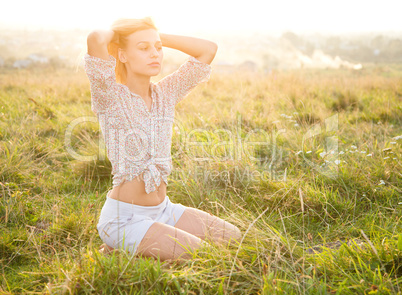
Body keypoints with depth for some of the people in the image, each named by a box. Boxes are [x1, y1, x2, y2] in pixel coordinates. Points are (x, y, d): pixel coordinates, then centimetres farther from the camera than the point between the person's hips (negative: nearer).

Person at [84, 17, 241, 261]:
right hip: (124, 218, -7)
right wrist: (114, 33, -6)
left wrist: (158, 37, 2)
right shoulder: (110, 96, -12)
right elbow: (95, 39, -29)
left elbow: (209, 49, 2)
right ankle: (121, 249, 3)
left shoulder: (166, 93, 4)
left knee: (233, 238, 6)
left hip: (163, 210, 7)